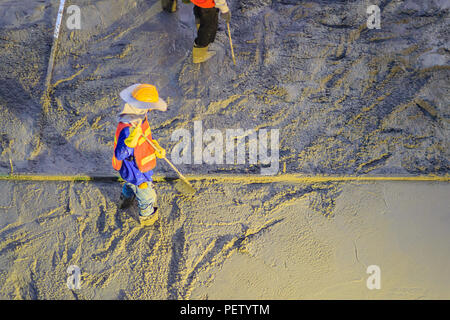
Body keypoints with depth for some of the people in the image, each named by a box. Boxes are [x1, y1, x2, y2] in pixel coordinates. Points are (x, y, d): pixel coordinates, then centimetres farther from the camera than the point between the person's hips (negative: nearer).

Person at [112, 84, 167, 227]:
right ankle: (147, 216, 48)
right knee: (145, 193, 19)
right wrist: (131, 139, -59)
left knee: (132, 183, 38)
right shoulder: (127, 128, -42)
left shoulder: (139, 117, -11)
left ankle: (125, 199, 68)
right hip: (136, 170, -8)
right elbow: (120, 154, -43)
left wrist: (156, 147, -6)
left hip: (138, 165, 8)